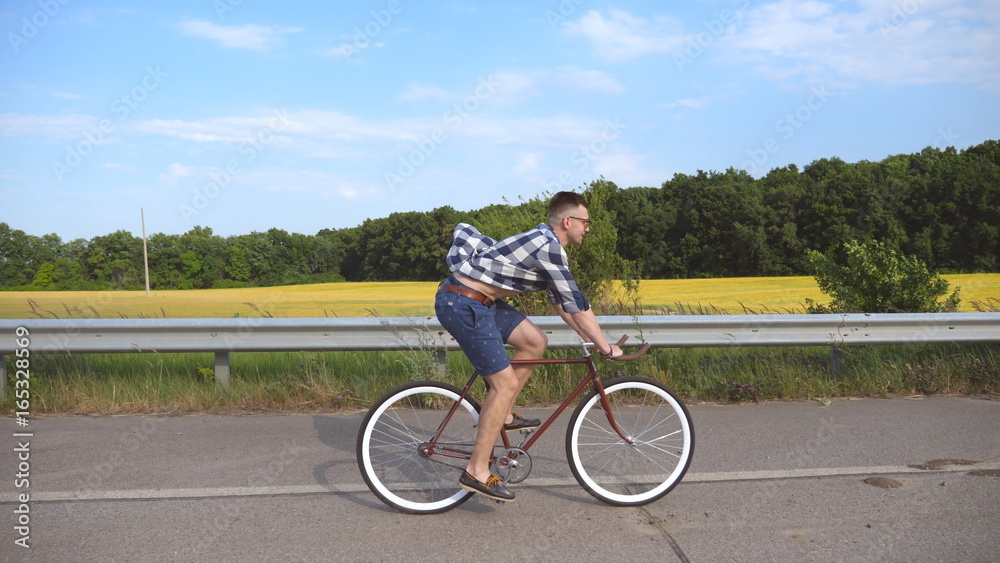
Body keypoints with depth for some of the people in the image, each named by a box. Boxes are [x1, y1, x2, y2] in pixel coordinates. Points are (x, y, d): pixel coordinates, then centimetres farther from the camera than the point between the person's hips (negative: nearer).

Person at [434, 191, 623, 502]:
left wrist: (588, 338, 23)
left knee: (536, 341, 11)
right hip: (462, 305, -10)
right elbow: (577, 305, -13)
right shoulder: (549, 246, -15)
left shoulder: (543, 241, 16)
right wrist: (605, 347, -4)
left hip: (477, 301, 10)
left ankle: (503, 415, 21)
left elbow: (561, 301, 24)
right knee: (506, 383, -7)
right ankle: (477, 473, 1)